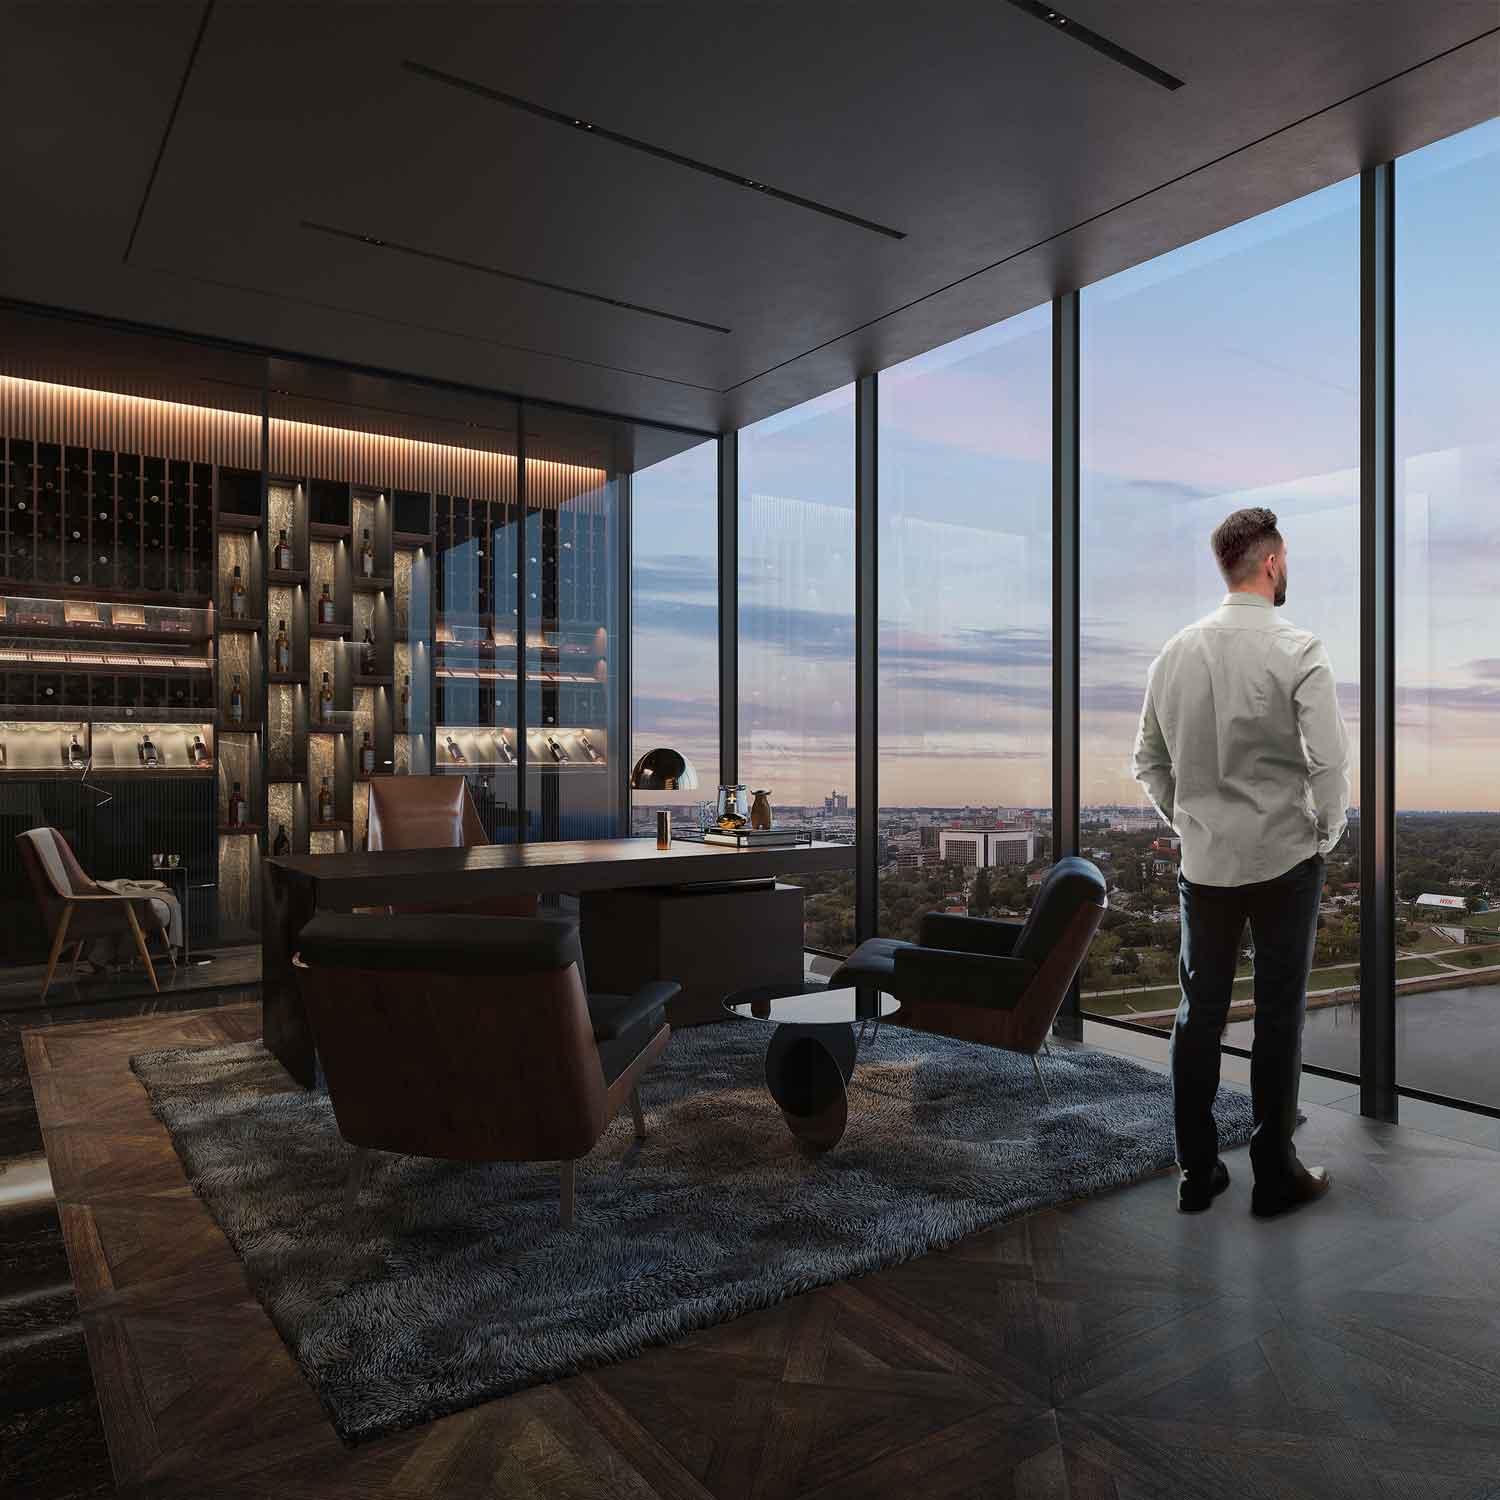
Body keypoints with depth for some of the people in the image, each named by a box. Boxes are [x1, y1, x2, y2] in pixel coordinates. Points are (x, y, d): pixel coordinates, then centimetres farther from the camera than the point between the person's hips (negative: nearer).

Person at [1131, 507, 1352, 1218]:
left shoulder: (1175, 652, 1)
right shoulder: (1298, 651, -12)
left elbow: (1148, 762, 6)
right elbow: (1330, 761, -16)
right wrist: (1327, 834, 0)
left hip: (1203, 863, 4)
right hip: (1285, 860, -3)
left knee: (1199, 1012, 11)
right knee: (1278, 1018, 8)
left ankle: (1196, 1172, 21)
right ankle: (1274, 1174, 20)